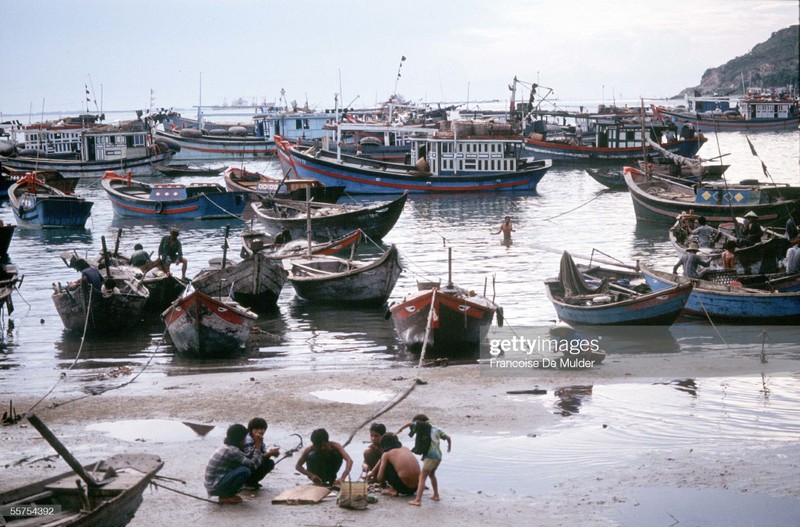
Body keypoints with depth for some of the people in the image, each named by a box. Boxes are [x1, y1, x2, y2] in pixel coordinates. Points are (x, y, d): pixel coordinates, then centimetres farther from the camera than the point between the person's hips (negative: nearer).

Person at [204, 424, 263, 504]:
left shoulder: (225, 448, 10)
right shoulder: (231, 451, -20)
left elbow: (247, 458, 16)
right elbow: (253, 465, -18)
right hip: (215, 488, -10)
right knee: (245, 471, -19)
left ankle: (225, 494, 9)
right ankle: (226, 497, -7)